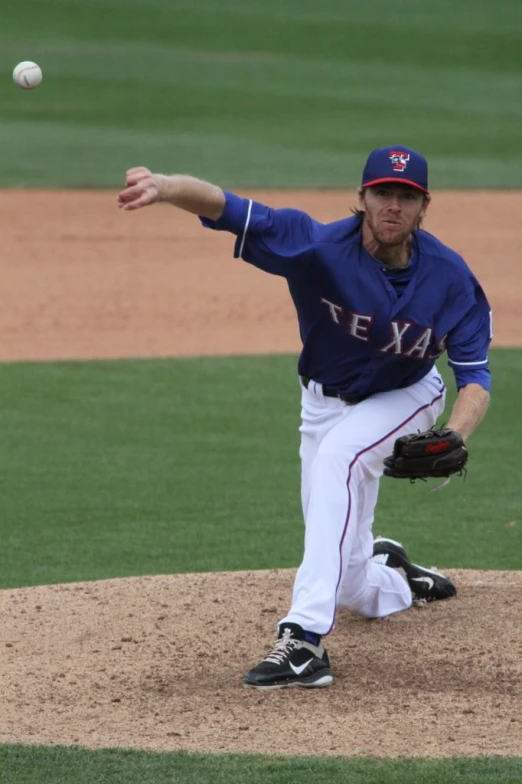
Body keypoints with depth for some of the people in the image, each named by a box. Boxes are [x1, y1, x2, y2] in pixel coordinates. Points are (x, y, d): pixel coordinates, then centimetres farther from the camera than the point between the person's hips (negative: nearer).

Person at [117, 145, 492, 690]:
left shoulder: (450, 278, -25)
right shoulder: (320, 247, -29)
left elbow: (475, 377, -20)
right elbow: (225, 208, -42)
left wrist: (454, 437, -42)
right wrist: (166, 187, -64)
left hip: (404, 399, -2)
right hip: (326, 400, 2)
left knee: (337, 454, -36)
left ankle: (305, 640, -42)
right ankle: (399, 579, 48)